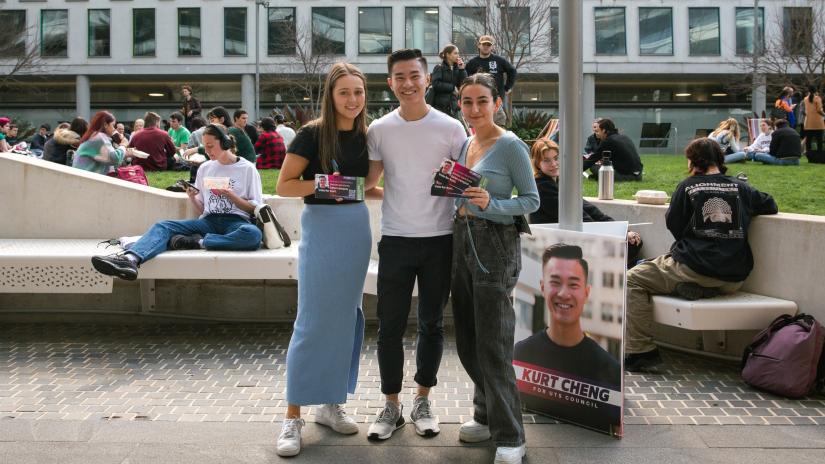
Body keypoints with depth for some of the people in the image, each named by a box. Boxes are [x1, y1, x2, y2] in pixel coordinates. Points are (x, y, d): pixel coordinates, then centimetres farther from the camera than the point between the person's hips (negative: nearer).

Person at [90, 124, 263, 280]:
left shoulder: (247, 169, 5)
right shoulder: (205, 168, 17)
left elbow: (255, 208, 2)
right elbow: (201, 210, 17)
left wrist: (231, 195, -10)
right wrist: (192, 197, -3)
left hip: (236, 222, -4)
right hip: (209, 221, 4)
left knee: (253, 234, -41)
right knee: (162, 226, -21)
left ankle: (197, 242, -32)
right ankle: (130, 259, -50)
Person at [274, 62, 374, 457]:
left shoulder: (364, 135, 8)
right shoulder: (313, 133, -8)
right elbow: (284, 186, -10)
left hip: (357, 227, 6)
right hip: (321, 225, -6)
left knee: (345, 317, 11)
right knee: (313, 320, -5)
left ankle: (331, 403, 24)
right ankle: (293, 415, 5)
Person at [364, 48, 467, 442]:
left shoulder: (450, 128, -1)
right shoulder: (379, 129, 3)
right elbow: (368, 181, 10)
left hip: (439, 239, 0)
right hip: (395, 239, 1)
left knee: (431, 324, 10)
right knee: (390, 325, 4)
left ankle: (422, 401, 25)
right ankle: (391, 405, 19)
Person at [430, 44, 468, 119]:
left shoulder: (457, 69, 11)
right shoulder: (439, 68, -1)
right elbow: (436, 84, -13)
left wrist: (462, 69, -3)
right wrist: (452, 88, -8)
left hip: (453, 106, 5)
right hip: (441, 106, -4)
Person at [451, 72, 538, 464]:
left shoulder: (511, 146, -9)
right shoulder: (463, 144, 12)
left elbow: (532, 200, -9)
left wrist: (492, 203, -23)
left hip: (495, 244, -8)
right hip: (462, 240, 8)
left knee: (492, 343, -6)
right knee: (466, 339, 14)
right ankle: (488, 416, 31)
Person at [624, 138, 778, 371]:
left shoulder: (688, 186, -2)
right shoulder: (741, 188, 8)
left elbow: (674, 226, 4)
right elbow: (770, 206, 22)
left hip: (695, 270, -6)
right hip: (733, 279, 6)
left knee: (634, 278, 5)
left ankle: (640, 350, -5)